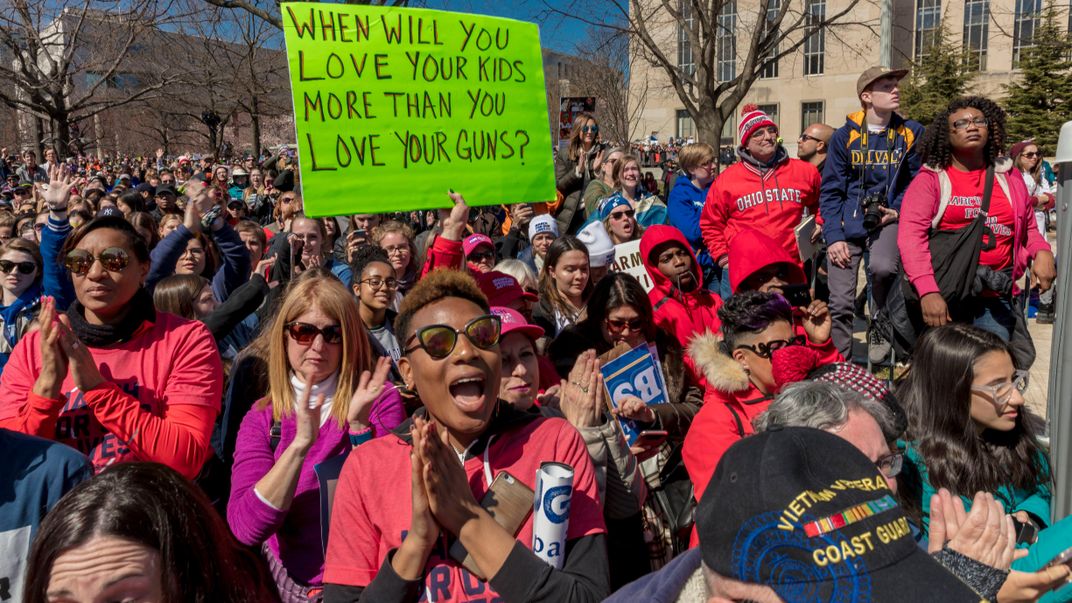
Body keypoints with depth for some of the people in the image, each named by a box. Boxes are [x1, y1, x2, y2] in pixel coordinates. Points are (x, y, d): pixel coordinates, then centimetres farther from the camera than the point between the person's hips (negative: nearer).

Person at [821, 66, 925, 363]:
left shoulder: (911, 132, 2)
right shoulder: (845, 136, 0)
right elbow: (830, 190, 0)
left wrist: (898, 210, -8)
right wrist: (834, 236, -8)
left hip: (888, 219, 0)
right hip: (848, 222, 0)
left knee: (882, 267, -33)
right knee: (840, 304, -1)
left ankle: (881, 323, -2)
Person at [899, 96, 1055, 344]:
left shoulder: (1009, 179, 15)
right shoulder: (931, 179, 1)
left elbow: (1028, 228, 25)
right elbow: (911, 234, -11)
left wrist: (1042, 252, 1)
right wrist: (928, 291, -23)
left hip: (995, 297, 4)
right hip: (943, 294, -3)